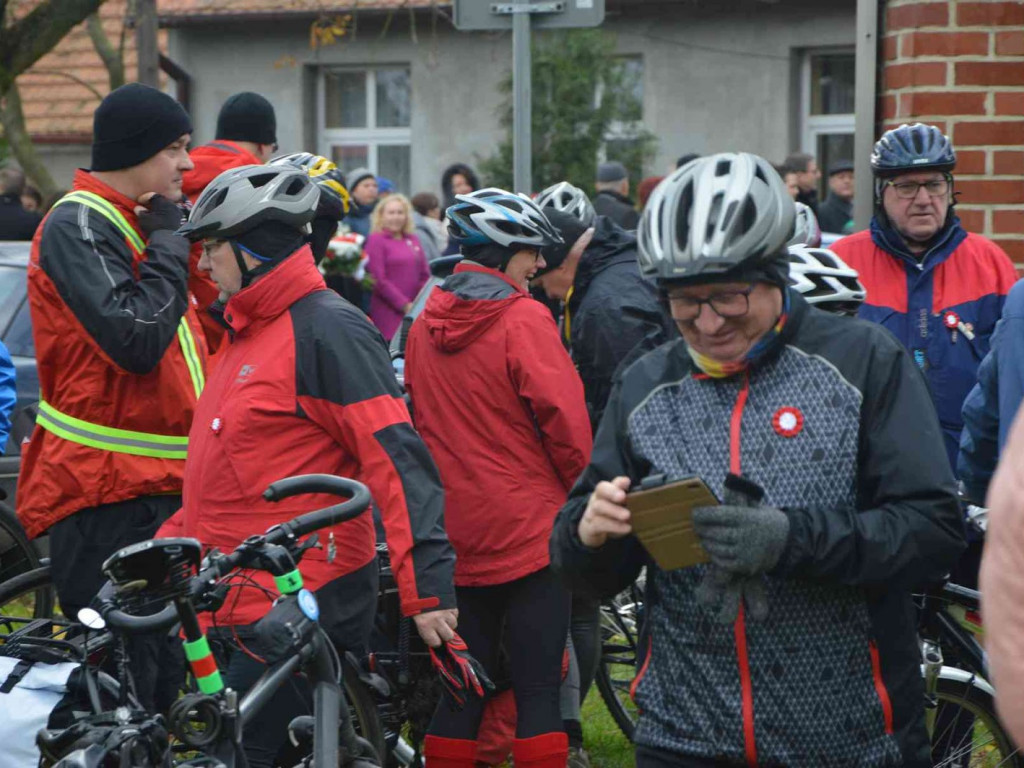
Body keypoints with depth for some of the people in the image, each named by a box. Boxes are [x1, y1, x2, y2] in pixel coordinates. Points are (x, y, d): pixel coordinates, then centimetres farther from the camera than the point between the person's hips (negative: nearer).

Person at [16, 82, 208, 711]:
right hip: (105, 498, -10)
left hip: (161, 488, 10)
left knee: (160, 686, 13)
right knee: (123, 688, -10)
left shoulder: (135, 225, 18)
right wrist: (168, 241, -15)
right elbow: (136, 339, -25)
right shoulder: (78, 227, -12)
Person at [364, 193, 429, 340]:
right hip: (388, 315, -6)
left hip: (414, 312, 6)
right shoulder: (375, 240, -2)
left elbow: (425, 276, 16)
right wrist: (404, 305, -12)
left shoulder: (413, 241, 16)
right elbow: (378, 280, -9)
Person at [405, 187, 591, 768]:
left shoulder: (426, 322, 7)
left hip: (456, 534, 6)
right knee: (539, 688, -1)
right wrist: (581, 496, 0)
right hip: (530, 530, -6)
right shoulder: (523, 318, -14)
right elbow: (565, 420, -16)